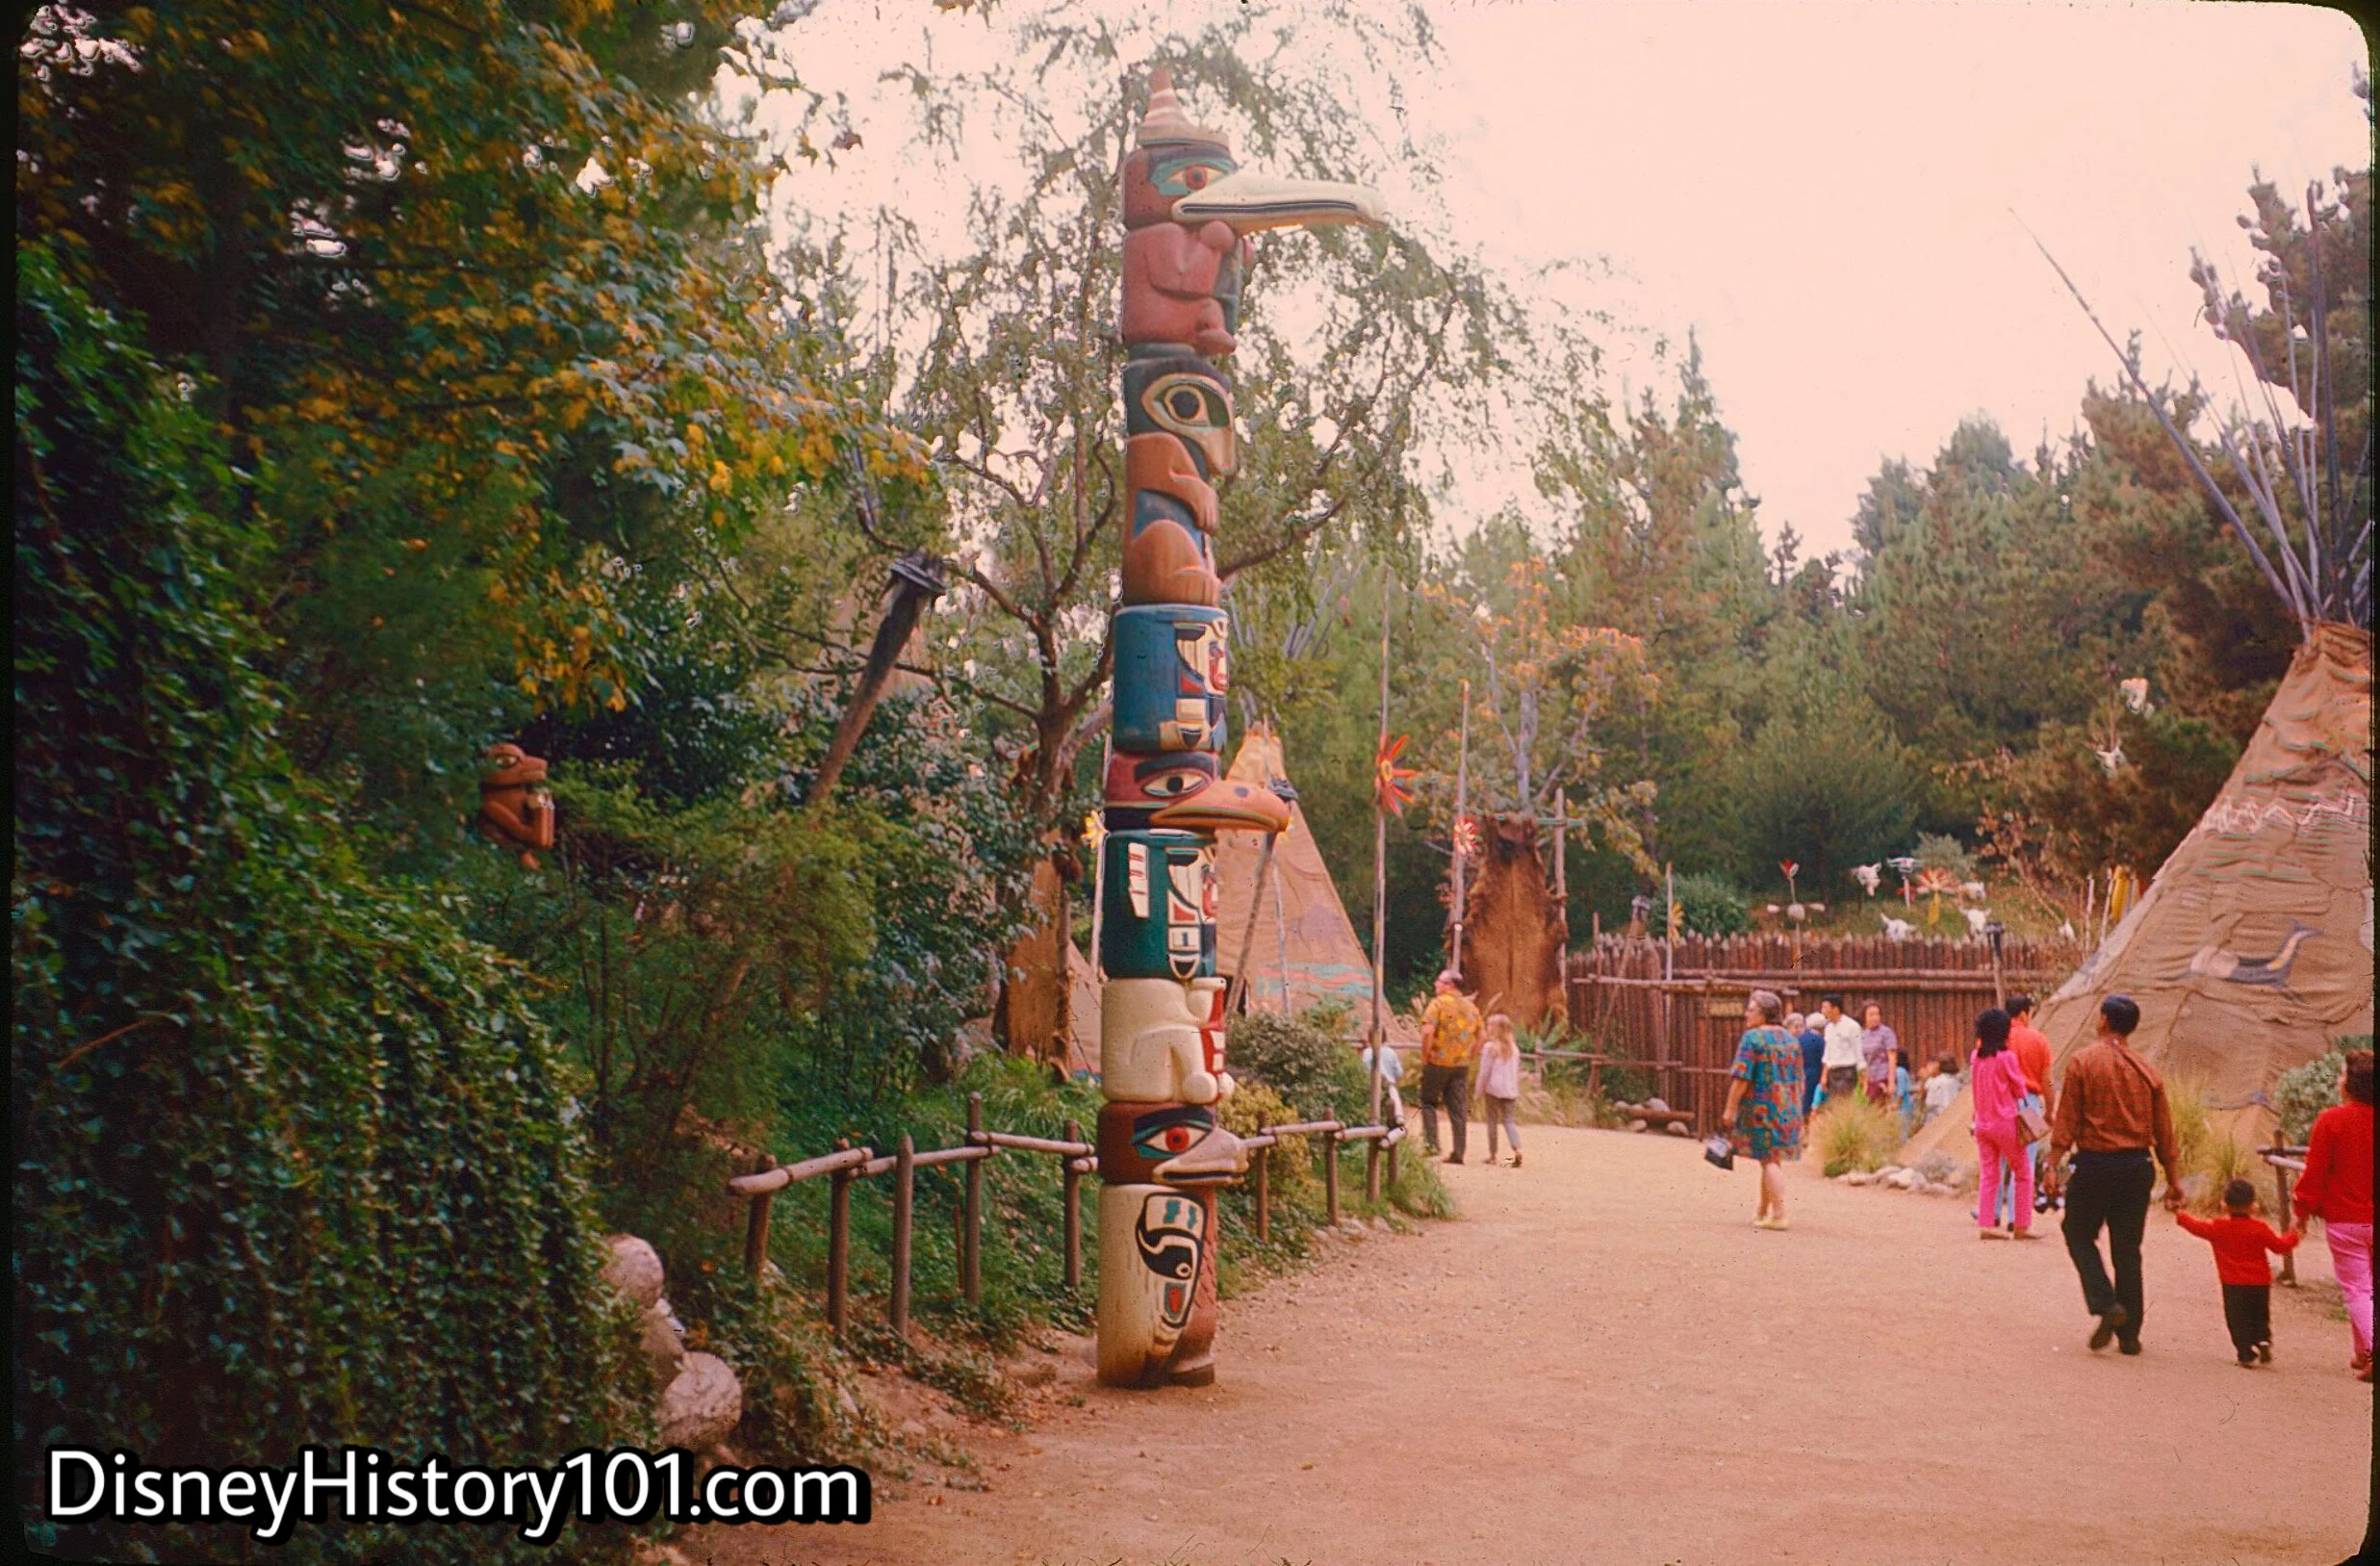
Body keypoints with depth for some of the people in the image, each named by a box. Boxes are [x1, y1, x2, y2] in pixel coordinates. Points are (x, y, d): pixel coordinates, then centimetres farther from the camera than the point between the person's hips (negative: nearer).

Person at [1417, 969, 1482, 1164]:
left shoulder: (1438, 1003, -8)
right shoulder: (1471, 1008, 11)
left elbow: (1428, 1032, -19)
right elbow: (1478, 1040, 14)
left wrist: (1425, 1057, -9)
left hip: (1437, 1062, -5)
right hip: (1462, 1065, 5)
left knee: (1429, 1102, 11)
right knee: (1459, 1110, 6)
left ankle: (1431, 1142, 0)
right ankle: (1458, 1153, 6)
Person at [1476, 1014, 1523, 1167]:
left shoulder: (1489, 1048, -8)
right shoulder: (1514, 1048, 7)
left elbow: (1484, 1072, -7)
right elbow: (1516, 1072, 14)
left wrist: (1480, 1091, 1)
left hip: (1493, 1089, -4)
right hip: (1510, 1090, 4)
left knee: (1492, 1120, 6)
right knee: (1510, 1120, 5)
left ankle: (1492, 1154, 9)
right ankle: (1517, 1148, -17)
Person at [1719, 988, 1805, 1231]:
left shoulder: (1752, 1038, -11)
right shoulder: (1790, 1039, 11)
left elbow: (1741, 1077, -16)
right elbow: (1798, 1079, 15)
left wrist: (1729, 1110, -12)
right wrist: (1796, 1111, 22)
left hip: (1761, 1107, -7)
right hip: (1787, 1108, 7)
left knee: (1769, 1160, -4)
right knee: (1772, 1158, 16)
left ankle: (1778, 1215, -6)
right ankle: (1763, 1210, 27)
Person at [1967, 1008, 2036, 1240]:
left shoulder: (1975, 1057, 3)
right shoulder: (2006, 1057, -13)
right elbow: (2019, 1090, -5)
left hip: (1982, 1123, 5)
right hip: (2005, 1121, -5)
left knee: (1989, 1176, 9)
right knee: (2023, 1174, 8)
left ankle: (1984, 1225, 2)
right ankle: (2021, 1226, 7)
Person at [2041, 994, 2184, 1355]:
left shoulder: (2083, 1061, -5)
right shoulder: (2147, 1071, 6)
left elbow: (2066, 1119, -9)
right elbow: (2164, 1132, 8)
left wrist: (2053, 1165, -7)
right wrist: (2174, 1180, 14)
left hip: (2094, 1163, -4)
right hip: (2136, 1166, 4)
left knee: (2079, 1236, 13)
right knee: (2127, 1249, 9)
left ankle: (2106, 1304, -7)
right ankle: (2129, 1334, 9)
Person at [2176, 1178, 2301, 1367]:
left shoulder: (2218, 1228, -3)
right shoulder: (2260, 1229, -4)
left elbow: (2197, 1226, 9)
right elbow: (2280, 1246, 0)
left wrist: (2180, 1216, 26)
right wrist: (2294, 1236, 18)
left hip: (2233, 1285, -1)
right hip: (2260, 1284, 1)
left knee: (2238, 1320, 2)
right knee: (2260, 1318, 17)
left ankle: (2247, 1354, -6)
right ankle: (2263, 1340, -7)